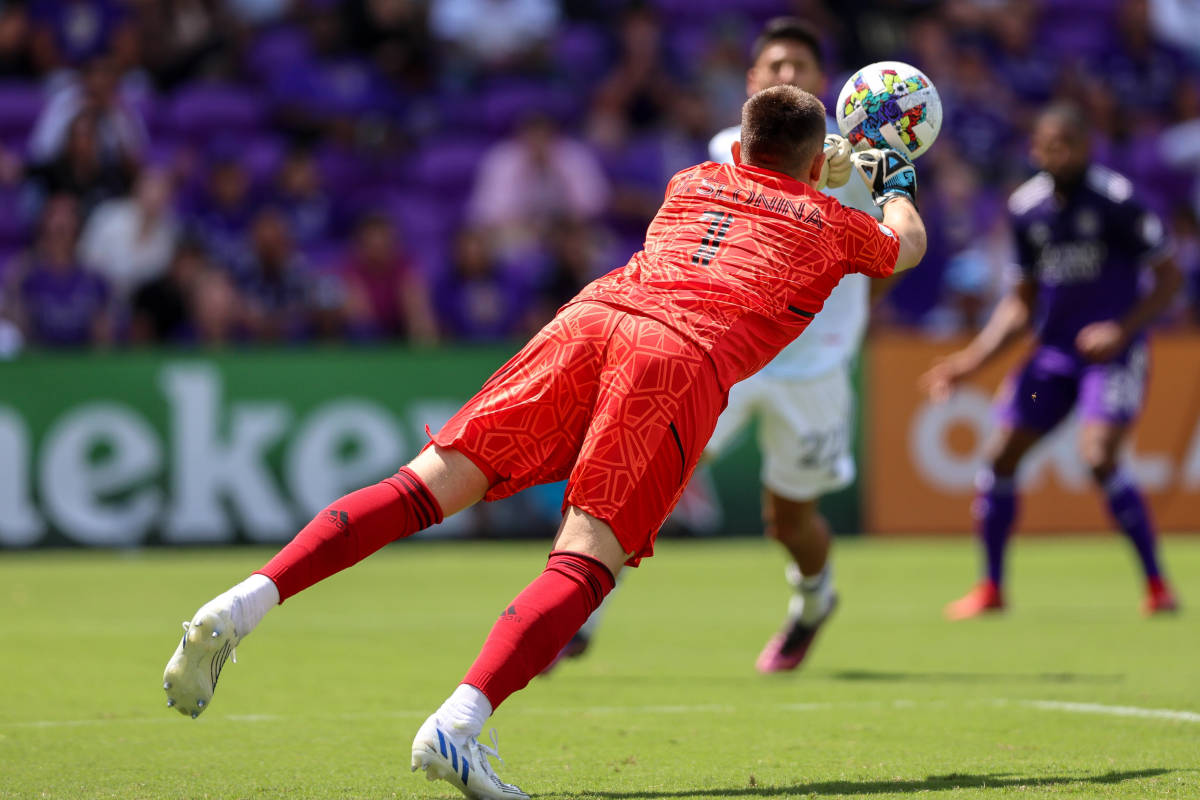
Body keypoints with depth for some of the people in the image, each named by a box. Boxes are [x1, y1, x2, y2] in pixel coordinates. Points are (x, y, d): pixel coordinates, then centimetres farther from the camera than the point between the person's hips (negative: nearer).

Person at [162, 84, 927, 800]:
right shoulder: (833, 222, 27)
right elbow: (906, 246, 51)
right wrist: (899, 187, 72)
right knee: (585, 562, -14)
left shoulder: (694, 182, 36)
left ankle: (244, 603, -21)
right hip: (683, 356, -4)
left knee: (430, 484, -3)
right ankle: (458, 725, -36)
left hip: (590, 317, 4)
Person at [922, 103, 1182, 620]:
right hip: (1054, 353, 6)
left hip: (1112, 351, -6)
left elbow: (1167, 277, -9)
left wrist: (1123, 330, -22)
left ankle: (1156, 584, -9)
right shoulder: (1026, 208, 4)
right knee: (1000, 458, 1)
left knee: (1099, 458, -23)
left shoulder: (1114, 199, -13)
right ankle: (991, 587, 18)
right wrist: (974, 358, 4)